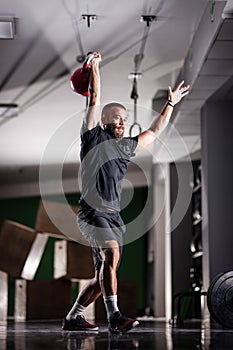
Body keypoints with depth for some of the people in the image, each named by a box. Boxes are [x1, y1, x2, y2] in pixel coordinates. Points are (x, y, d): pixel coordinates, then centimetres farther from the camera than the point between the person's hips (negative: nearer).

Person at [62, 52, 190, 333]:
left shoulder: (126, 147, 21)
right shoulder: (94, 137, 5)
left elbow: (154, 132, 33)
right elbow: (95, 99, 3)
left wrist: (171, 104, 35)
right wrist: (95, 65, 7)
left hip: (114, 216, 7)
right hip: (92, 212, -7)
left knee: (103, 275, 4)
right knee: (112, 254, -29)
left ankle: (72, 318, 18)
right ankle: (114, 316, -32)